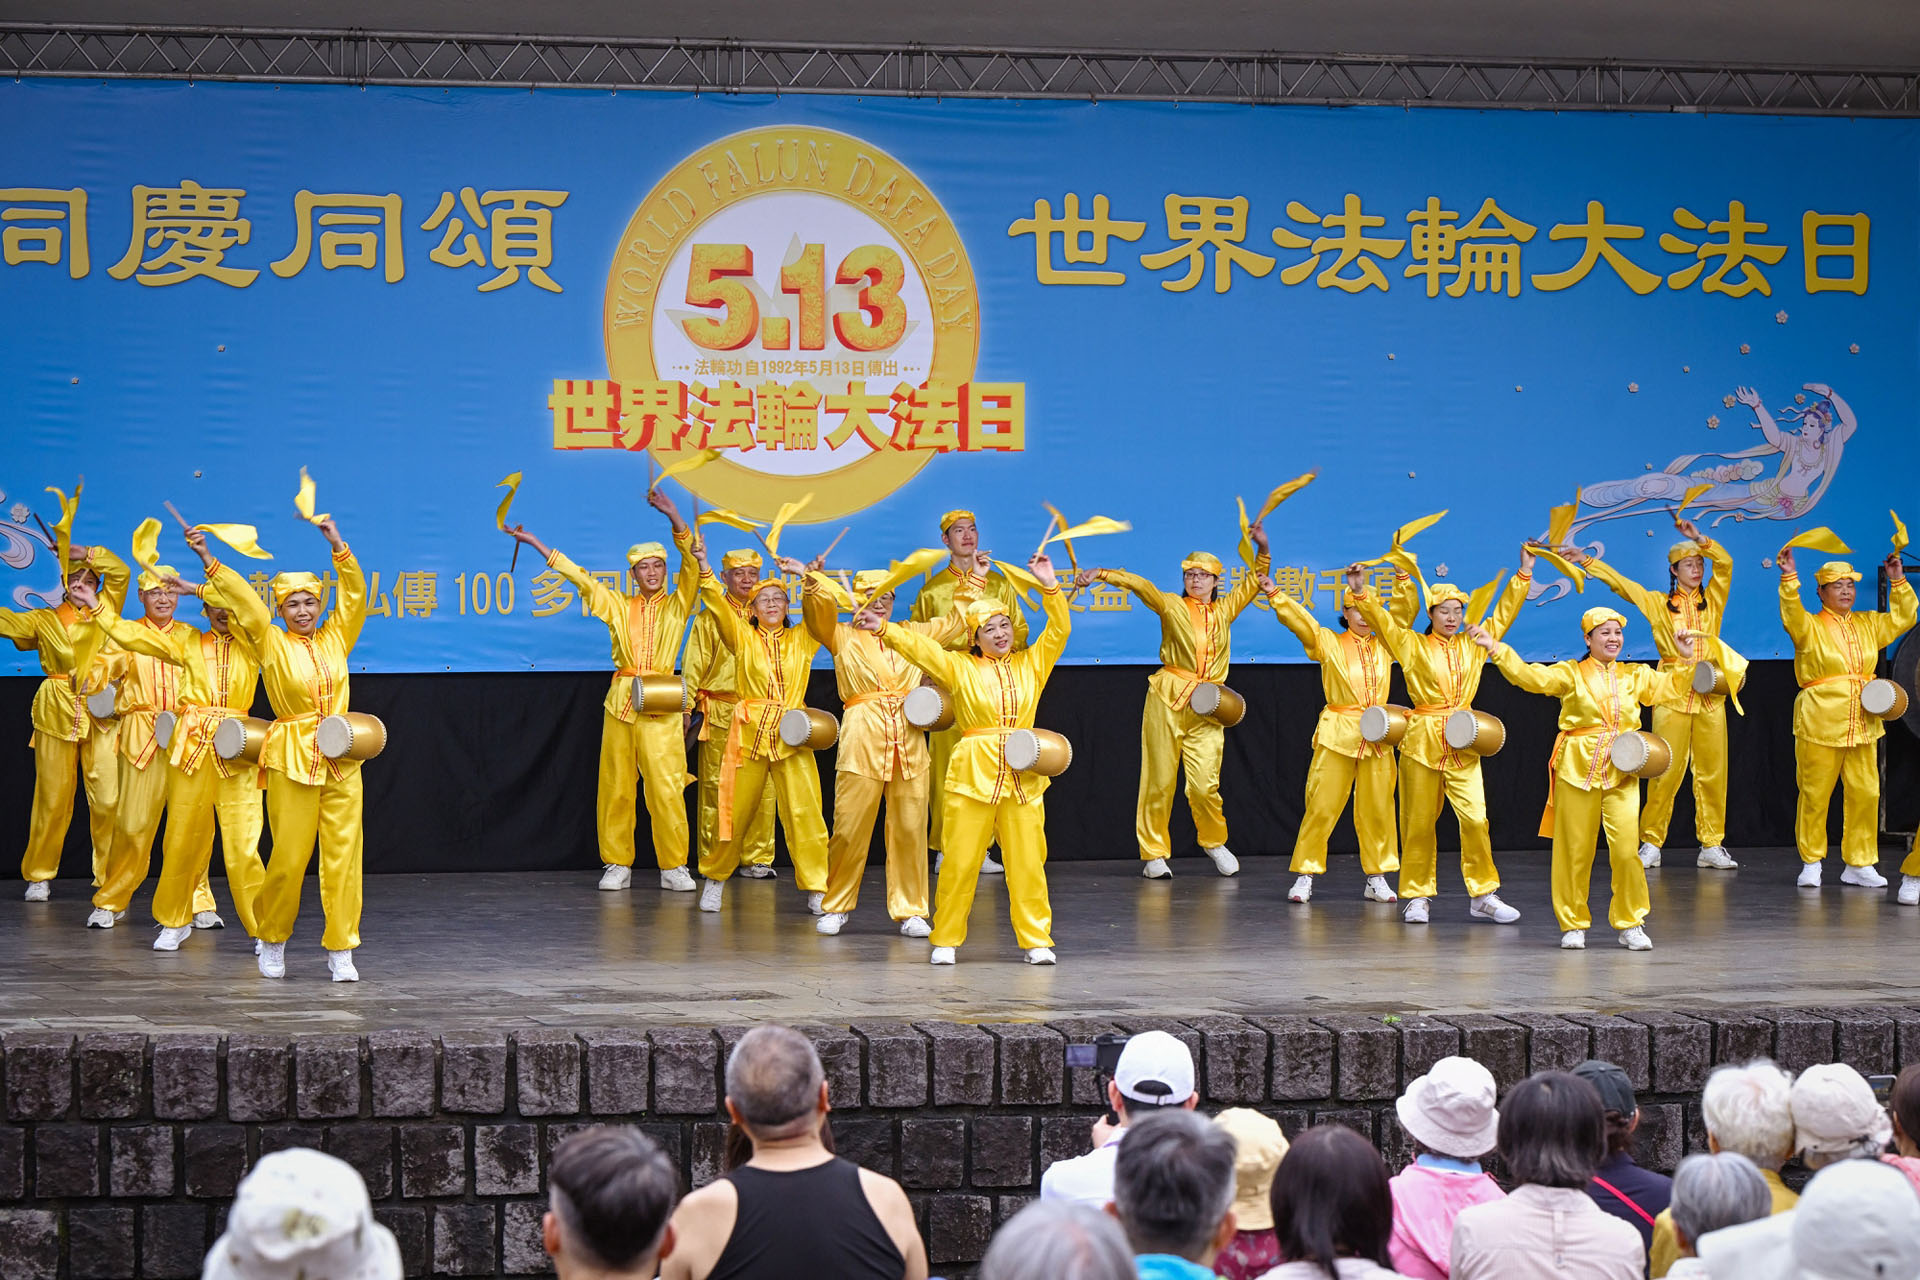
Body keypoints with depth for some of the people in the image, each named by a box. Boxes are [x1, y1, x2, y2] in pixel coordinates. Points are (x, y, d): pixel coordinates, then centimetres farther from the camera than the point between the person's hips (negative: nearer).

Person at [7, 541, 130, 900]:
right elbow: (8, 622, 4)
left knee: (107, 799, -8)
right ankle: (40, 876, 16)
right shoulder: (43, 621, 12)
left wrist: (83, 553, -2)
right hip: (57, 715, 0)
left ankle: (109, 877, 1)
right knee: (52, 799, 2)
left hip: (99, 714, 0)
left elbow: (120, 574, 4)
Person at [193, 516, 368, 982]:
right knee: (289, 856, -3)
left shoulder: (335, 639, 11)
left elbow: (354, 595, 6)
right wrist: (208, 560, -6)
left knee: (343, 853, -2)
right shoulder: (271, 643, 4)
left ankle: (340, 951, 3)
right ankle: (272, 940, 18)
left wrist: (338, 547, -3)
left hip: (340, 759, 3)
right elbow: (244, 600, -1)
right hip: (291, 760, -3)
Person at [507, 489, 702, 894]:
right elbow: (579, 576, 15)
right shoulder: (618, 606, 15)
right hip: (621, 703, 3)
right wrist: (535, 544, 13)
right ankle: (617, 865, 10)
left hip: (661, 705, -3)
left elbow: (693, 564, -4)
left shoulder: (677, 605, 8)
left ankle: (673, 868, -2)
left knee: (666, 787, -8)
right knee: (616, 787, 3)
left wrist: (673, 516, -17)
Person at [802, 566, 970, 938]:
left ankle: (910, 910, 8)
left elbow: (958, 622, 26)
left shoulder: (914, 634, 20)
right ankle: (836, 907, 12)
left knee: (910, 828, 1)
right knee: (849, 828, -3)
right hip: (862, 739, -3)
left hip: (909, 741, 3)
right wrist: (814, 583, -28)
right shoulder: (843, 637, 10)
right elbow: (819, 614, -9)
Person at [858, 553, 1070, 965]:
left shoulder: (1031, 665, 13)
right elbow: (922, 649, -3)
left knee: (1028, 862, 2)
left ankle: (1036, 939, 11)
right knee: (960, 862, -2)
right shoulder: (960, 668, 7)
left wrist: (1050, 587, -6)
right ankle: (946, 940, 8)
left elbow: (1058, 631, 6)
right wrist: (884, 629, -17)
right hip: (973, 775, -2)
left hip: (1023, 777, 2)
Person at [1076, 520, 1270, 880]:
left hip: (1207, 707, 2)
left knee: (1204, 784, -6)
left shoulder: (1225, 610, 15)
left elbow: (1254, 581, 20)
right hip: (1167, 700, -2)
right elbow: (1139, 585, -8)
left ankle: (1213, 842, 18)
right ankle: (1154, 853, 7)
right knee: (1159, 780, -2)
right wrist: (1100, 574, -21)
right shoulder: (1172, 606, 6)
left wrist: (1262, 548, 4)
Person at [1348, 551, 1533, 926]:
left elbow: (1503, 614, 16)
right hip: (1422, 741, -2)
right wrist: (1359, 593, -19)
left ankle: (1483, 895, 1)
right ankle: (1418, 897, 12)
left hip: (1463, 744, 2)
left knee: (1475, 818, -7)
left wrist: (1524, 574, 12)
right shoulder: (1413, 646, 3)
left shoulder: (1472, 645, 12)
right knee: (1419, 822, 2)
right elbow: (1381, 619, -4)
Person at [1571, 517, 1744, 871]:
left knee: (1712, 772, 1)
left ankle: (1712, 847, 6)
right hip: (1672, 695, -2)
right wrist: (1586, 561, 7)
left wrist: (1699, 538, -8)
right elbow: (1620, 583, 10)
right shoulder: (1659, 604, 9)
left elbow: (1725, 564, 0)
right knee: (1666, 771, -4)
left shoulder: (1711, 600, 11)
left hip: (1710, 697, 2)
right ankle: (1651, 844, 4)